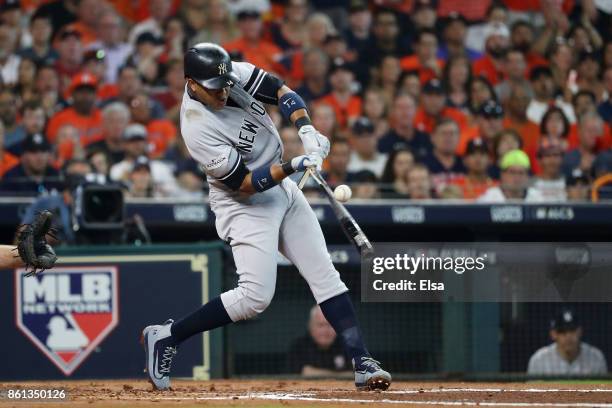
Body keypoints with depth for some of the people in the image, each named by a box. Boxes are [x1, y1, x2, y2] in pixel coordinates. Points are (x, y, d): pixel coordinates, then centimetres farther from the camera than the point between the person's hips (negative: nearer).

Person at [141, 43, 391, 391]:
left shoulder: (237, 75, -11)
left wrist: (306, 131, -17)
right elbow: (245, 184, -24)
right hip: (245, 204, -7)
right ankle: (166, 337, -4)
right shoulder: (198, 129, -28)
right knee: (255, 297, -18)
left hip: (283, 190, 7)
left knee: (326, 277, 2)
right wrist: (294, 166, -32)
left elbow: (282, 91, -1)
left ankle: (363, 363, 3)